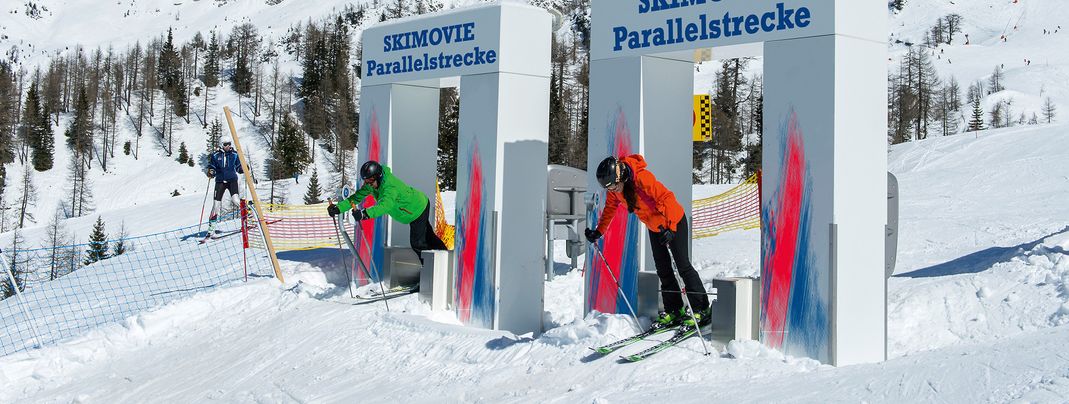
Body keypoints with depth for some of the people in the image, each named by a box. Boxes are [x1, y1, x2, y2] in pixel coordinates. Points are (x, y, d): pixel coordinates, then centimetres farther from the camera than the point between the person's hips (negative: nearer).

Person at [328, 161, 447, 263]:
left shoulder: (390, 186, -41)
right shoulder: (371, 185, -15)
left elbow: (385, 205, -56)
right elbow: (356, 197, -14)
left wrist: (366, 214, -69)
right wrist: (338, 208, -28)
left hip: (419, 207, -9)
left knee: (417, 243, -6)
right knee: (428, 236, 24)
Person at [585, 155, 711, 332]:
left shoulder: (642, 178, -35)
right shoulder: (615, 190, -11)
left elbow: (667, 198, -38)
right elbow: (610, 208, 8)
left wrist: (669, 227, -45)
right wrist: (598, 231, 7)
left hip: (674, 222, -7)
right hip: (654, 227, 7)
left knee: (683, 266, -6)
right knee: (663, 270, 7)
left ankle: (701, 310, 2)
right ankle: (674, 311, 16)